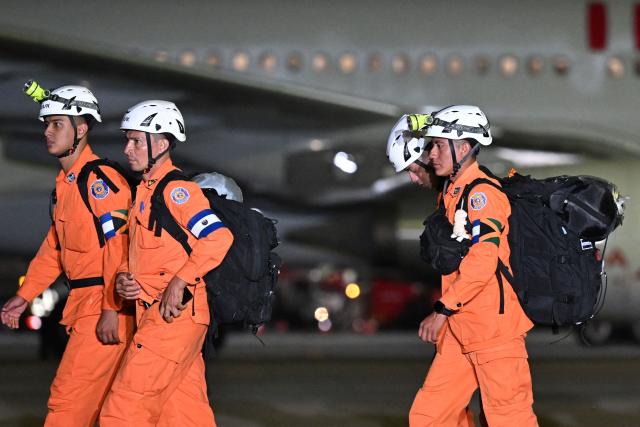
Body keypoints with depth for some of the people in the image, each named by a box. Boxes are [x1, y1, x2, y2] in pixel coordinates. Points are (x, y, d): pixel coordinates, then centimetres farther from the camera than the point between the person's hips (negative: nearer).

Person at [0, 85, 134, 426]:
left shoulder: (100, 180, -13)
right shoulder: (64, 184, 18)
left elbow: (118, 244, -19)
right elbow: (54, 246, 25)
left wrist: (111, 309, -22)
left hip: (105, 307, -10)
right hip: (82, 303, 10)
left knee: (69, 395, -11)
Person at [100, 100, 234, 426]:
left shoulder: (175, 189, -10)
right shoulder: (144, 191, 19)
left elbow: (218, 238, -22)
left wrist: (179, 282, -22)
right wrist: (123, 278, 5)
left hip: (174, 312, -9)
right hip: (153, 312, 9)